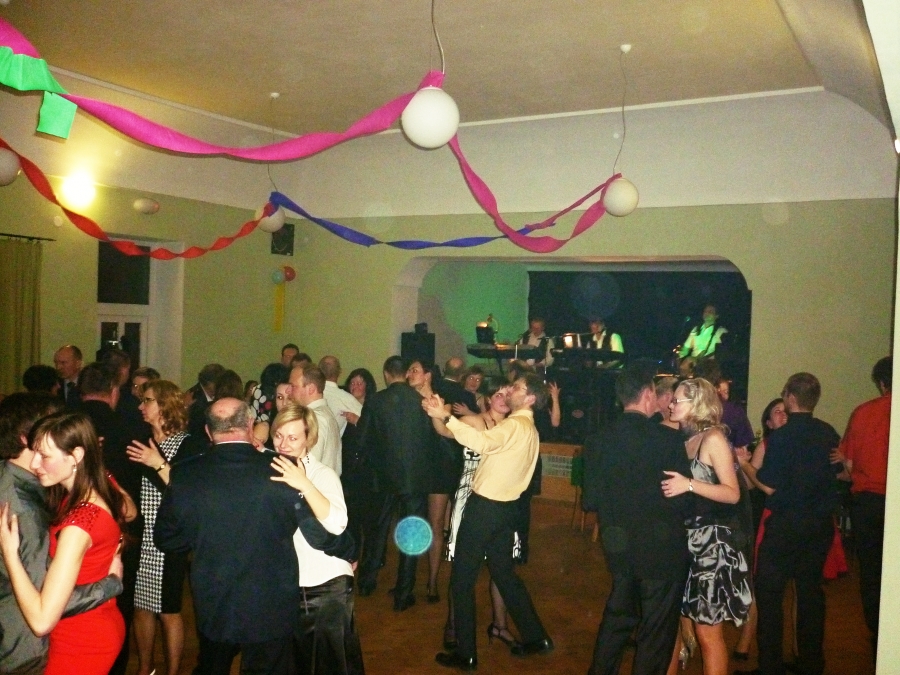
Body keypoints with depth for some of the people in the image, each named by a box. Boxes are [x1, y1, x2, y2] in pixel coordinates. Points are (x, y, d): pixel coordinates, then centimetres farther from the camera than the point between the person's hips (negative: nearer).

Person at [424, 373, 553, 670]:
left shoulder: (514, 425, -17)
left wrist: (445, 416, -38)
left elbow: (483, 442, -36)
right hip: (504, 508, 9)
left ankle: (465, 654, 9)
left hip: (485, 507, -9)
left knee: (462, 579, 1)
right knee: (504, 573, 20)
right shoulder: (529, 429, 14)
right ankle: (535, 637, 26)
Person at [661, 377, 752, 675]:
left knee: (708, 631, -1)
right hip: (685, 538, 7)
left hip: (711, 542, -7)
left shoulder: (713, 439, -10)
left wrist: (690, 485, -27)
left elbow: (733, 494, -17)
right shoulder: (684, 440, 10)